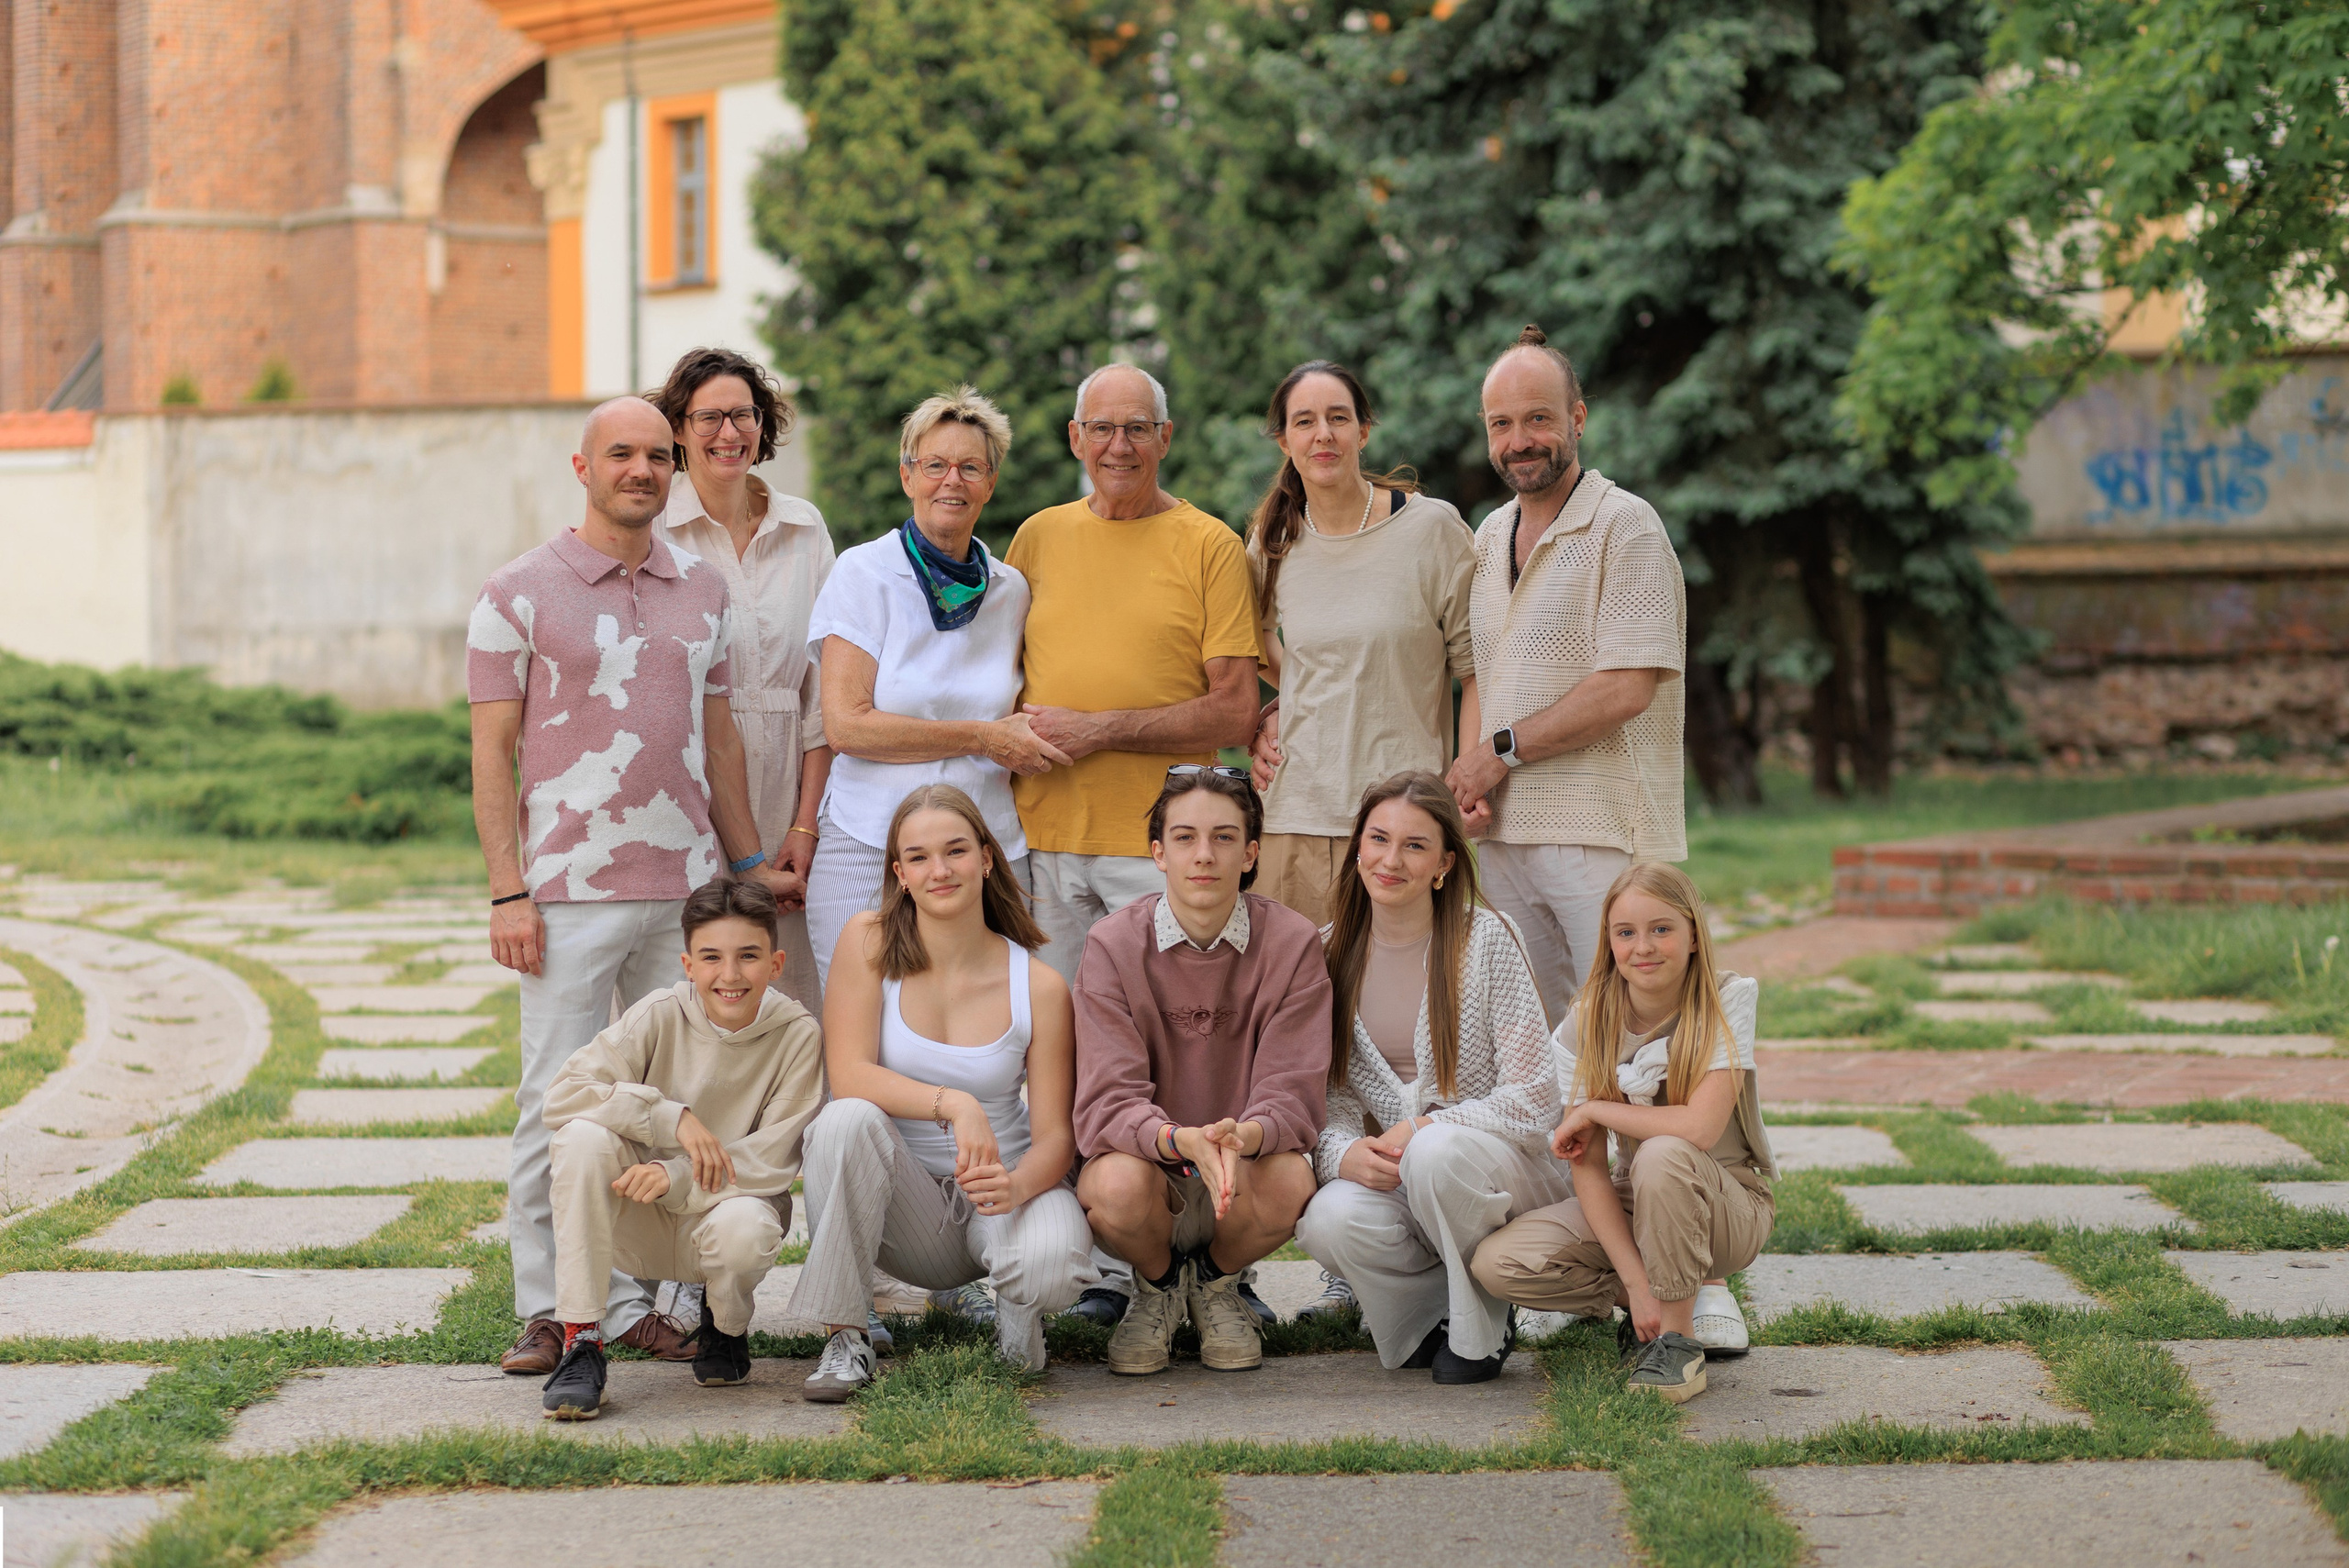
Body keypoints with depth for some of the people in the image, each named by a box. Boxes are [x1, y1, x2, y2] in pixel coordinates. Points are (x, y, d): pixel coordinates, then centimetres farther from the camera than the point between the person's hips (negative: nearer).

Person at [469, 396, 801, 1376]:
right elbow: (492, 752, -3)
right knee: (558, 1100, -2)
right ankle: (545, 1307, 7)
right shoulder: (520, 593, -1)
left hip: (686, 885, 4)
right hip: (570, 890, -4)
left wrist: (749, 862, 16)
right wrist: (506, 892, -9)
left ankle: (639, 1301, 14)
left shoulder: (702, 590, 13)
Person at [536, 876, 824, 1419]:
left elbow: (773, 1160, -16)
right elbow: (563, 1093, -19)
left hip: (720, 1207, -1)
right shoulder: (659, 1016, -11)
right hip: (637, 1226, 1)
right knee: (585, 1135, -29)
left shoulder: (798, 1035, -13)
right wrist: (674, 1118, -27)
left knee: (743, 1228, -37)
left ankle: (726, 1327, 3)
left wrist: (677, 1178, -29)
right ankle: (580, 1342, -22)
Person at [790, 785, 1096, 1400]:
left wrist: (1016, 1186, -32)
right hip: (905, 1197, 0)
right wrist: (952, 1104, -32)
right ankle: (844, 1337, -20)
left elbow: (1056, 1135, -8)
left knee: (1050, 1263, -34)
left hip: (999, 1191, 0)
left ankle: (1016, 1305, 7)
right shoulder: (869, 942, -7)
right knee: (845, 1121, -32)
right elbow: (848, 1076, -16)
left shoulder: (1039, 987, -7)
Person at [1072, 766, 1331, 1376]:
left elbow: (1291, 1097, -15)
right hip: (1147, 1155, -1)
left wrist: (1242, 1137, -40)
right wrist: (1185, 1141, -41)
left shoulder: (1292, 943, -9)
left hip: (1248, 1161, 1)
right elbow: (1108, 1102, -19)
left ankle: (1217, 1281, 4)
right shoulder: (1113, 945, -11)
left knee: (1289, 1181, -33)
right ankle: (1158, 1284, 4)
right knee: (1117, 1183, -35)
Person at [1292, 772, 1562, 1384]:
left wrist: (1421, 1130, -21)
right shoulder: (1331, 953, 4)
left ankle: (1481, 1324, -11)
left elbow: (1533, 1100, -11)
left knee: (1436, 1150, -37)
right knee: (1330, 1219, -31)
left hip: (1508, 1167, -3)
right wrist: (1346, 1154, -19)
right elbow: (1330, 1103, 4)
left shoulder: (1485, 938, -8)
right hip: (1392, 1176, 3)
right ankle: (1426, 1312, 0)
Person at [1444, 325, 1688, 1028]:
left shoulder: (1625, 526, -7)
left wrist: (1502, 751, -9)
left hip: (1604, 838, -7)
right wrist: (1469, 780, 3)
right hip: (1506, 835, 7)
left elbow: (1625, 690, -15)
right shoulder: (1489, 536, 17)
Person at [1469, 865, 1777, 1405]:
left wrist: (1595, 1109, -18)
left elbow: (1700, 1128, -30)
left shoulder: (1728, 1000, -16)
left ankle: (1678, 1338, -17)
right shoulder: (1588, 1023, -8)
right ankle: (1655, 1306, 2)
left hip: (1730, 1207, -4)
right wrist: (1636, 1283, -23)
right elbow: (1588, 1166, -13)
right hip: (1630, 1206, 4)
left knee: (1662, 1155, -37)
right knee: (1497, 1262, -19)